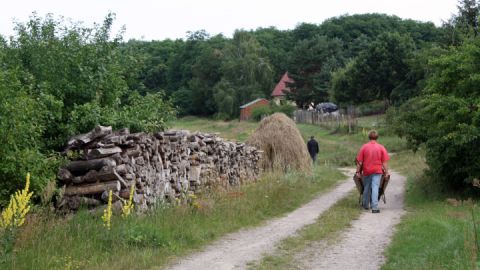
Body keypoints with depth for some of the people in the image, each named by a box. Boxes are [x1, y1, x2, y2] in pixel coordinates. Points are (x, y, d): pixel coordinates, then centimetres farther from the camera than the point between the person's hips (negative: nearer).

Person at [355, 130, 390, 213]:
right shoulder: (381, 148, -2)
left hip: (366, 171, 1)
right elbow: (384, 162, -2)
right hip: (377, 171, -1)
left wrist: (358, 171, 7)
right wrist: (386, 172, 4)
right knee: (375, 188, -5)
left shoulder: (364, 147, -1)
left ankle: (365, 205, 30)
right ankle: (375, 207, -12)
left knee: (366, 188, 16)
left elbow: (359, 162, -1)